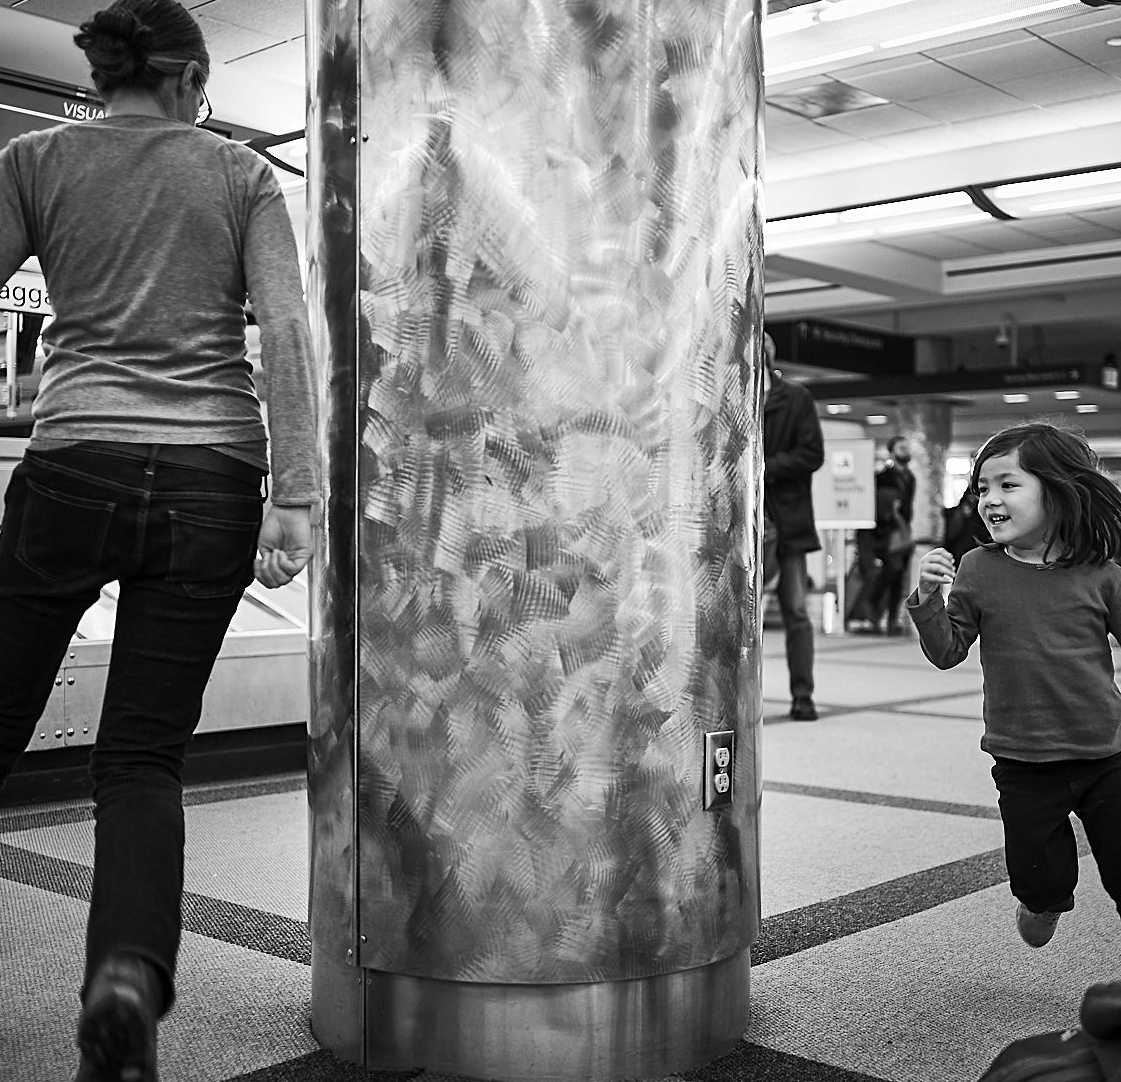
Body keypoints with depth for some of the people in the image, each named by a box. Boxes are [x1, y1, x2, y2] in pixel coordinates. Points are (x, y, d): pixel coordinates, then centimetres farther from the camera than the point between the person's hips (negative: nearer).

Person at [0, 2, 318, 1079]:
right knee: (144, 758, 5)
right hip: (211, 483, 1)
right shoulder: (243, 173, 10)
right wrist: (295, 497, -7)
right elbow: (284, 331, -3)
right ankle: (127, 975, -15)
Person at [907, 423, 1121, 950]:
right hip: (1022, 763, 1)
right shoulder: (978, 569, -4)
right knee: (1038, 880, 10)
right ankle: (1044, 903, 46)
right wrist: (928, 599, -19)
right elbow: (947, 652, -3)